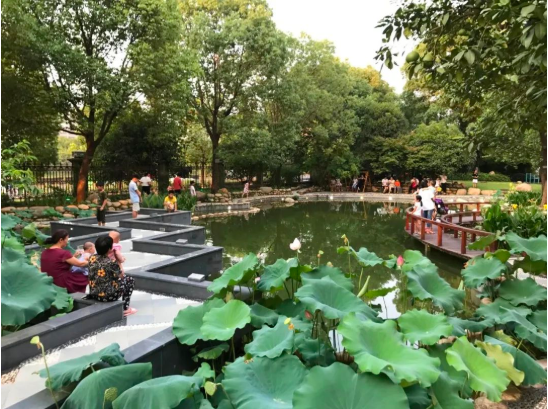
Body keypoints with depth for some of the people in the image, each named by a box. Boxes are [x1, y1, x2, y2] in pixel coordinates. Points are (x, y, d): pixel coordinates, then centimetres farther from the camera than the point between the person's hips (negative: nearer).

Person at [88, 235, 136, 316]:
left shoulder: (92, 258, -5)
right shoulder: (111, 262, -22)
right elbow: (121, 276, -6)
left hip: (93, 295, 6)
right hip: (109, 296, -6)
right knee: (130, 280, 15)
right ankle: (125, 308, 20)